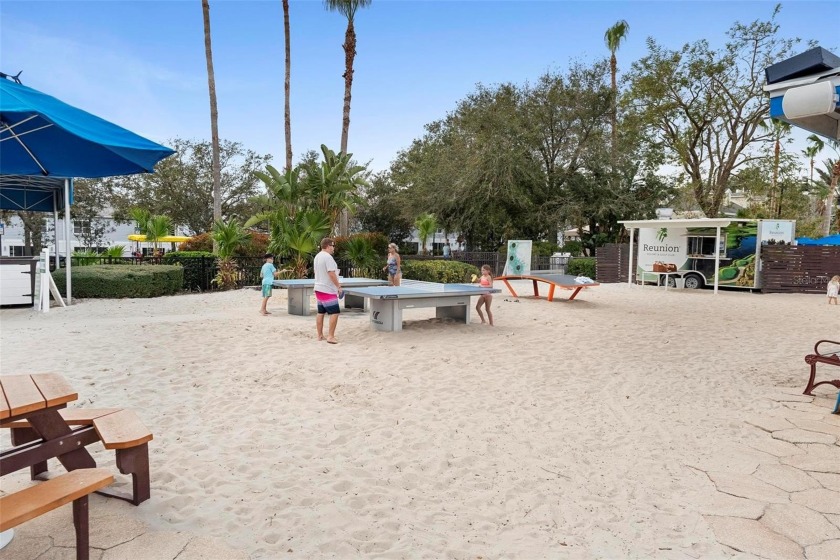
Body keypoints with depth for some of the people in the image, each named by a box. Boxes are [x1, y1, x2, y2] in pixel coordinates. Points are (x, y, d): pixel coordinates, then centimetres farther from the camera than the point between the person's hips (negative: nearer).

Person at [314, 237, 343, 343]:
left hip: (318, 288, 9)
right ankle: (330, 336, -8)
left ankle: (320, 335, 17)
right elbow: (331, 274, -22)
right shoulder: (328, 257, -17)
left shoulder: (317, 256, 12)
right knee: (334, 312, -6)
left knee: (320, 312, 12)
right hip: (328, 290, -9)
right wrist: (338, 286, -13)